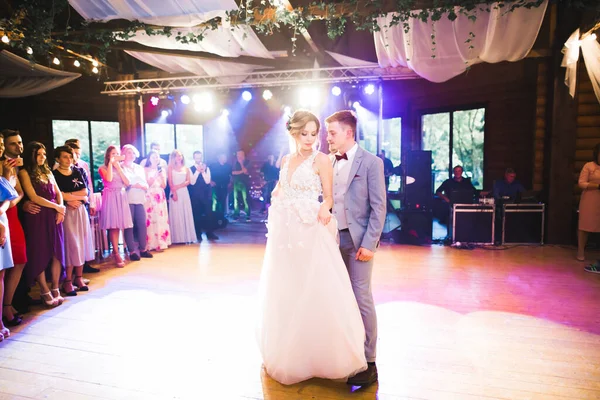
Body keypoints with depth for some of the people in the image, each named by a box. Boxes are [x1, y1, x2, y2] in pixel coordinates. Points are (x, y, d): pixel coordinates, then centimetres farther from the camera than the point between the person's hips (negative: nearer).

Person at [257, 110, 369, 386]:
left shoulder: (321, 159, -4)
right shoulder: (286, 160, 13)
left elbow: (329, 197, -5)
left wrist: (324, 209, -26)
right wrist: (277, 194, 3)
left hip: (311, 232, -6)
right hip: (284, 233, 6)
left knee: (315, 292, -3)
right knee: (284, 293, 14)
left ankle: (320, 355, 15)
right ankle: (288, 356, 33)